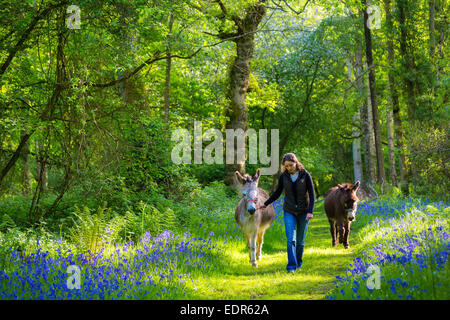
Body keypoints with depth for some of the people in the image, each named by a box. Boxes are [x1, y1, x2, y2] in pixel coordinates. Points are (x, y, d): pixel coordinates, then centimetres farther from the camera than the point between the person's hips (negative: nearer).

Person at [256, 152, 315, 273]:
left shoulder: (305, 175, -9)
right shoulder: (283, 176, -3)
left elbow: (311, 195, -10)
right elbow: (277, 193, 11)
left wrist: (310, 212, -21)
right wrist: (265, 204, 8)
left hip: (303, 212, -1)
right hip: (289, 212, 1)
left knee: (300, 241, 9)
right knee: (291, 240, -12)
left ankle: (298, 263, 27)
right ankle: (291, 266, -16)